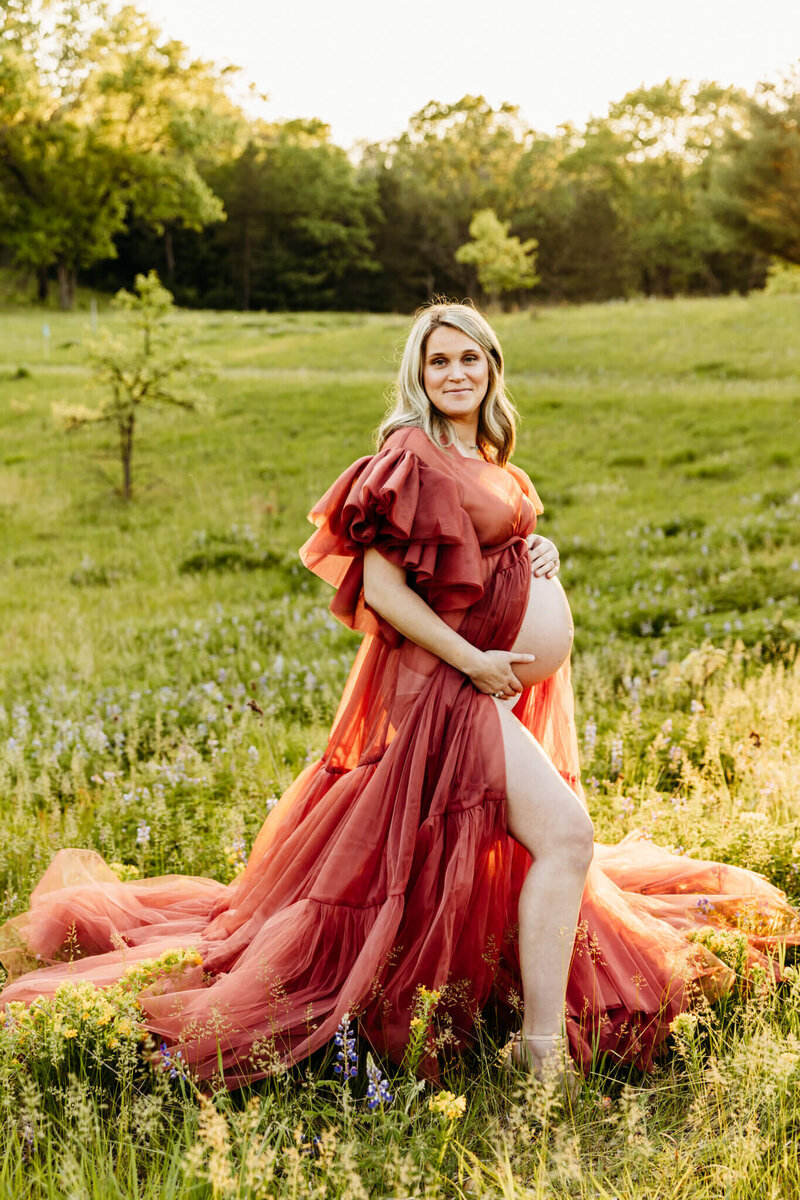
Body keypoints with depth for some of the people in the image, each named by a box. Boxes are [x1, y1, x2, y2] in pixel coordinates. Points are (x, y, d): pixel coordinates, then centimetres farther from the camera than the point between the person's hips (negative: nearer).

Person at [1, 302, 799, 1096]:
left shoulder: (484, 461, 14)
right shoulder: (413, 456, -14)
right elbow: (379, 586, -18)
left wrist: (539, 551, 4)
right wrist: (473, 662, -20)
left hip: (503, 688, 10)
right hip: (448, 686, -10)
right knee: (565, 834, -17)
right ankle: (544, 1048, -11)